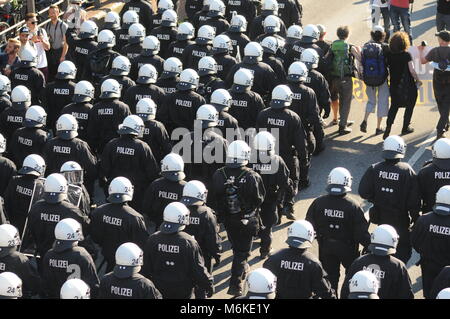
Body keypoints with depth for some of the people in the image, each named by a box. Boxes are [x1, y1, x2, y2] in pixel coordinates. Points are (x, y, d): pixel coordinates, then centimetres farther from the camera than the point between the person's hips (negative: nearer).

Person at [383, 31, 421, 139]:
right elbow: (412, 70, -18)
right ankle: (405, 127, 25)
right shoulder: (406, 55, -16)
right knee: (409, 106, 16)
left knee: (394, 106, 17)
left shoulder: (390, 56, -4)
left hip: (394, 85, 4)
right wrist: (418, 80, -4)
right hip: (408, 86, -4)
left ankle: (388, 128, 3)